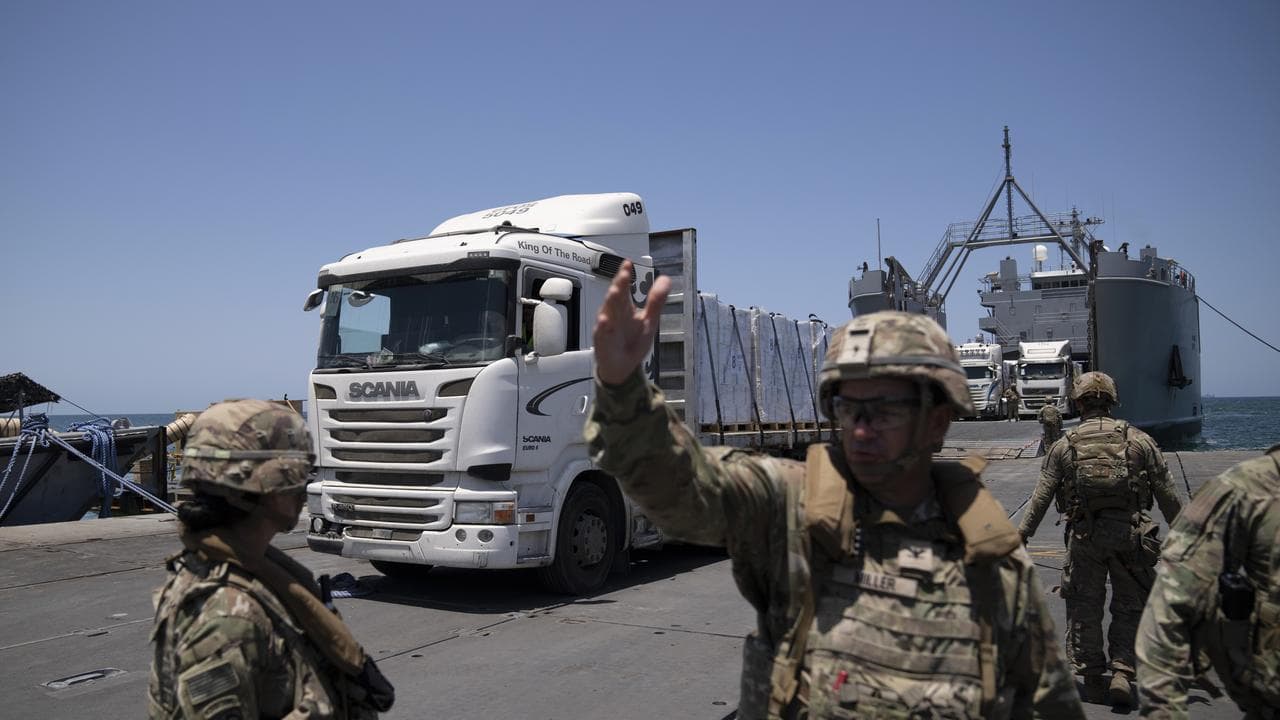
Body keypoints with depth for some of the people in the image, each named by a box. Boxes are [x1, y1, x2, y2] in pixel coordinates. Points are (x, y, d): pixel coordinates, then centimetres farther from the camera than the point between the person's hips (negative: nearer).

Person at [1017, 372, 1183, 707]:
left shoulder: (1064, 445, 2)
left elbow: (1041, 497, 1)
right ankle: (1122, 672, 4)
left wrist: (1020, 535, 7)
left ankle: (1093, 679, 18)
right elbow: (1168, 494, 6)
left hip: (1084, 535, 0)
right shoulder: (1139, 440, 3)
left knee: (1084, 607, 11)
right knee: (1129, 607, 13)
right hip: (1130, 531, 0)